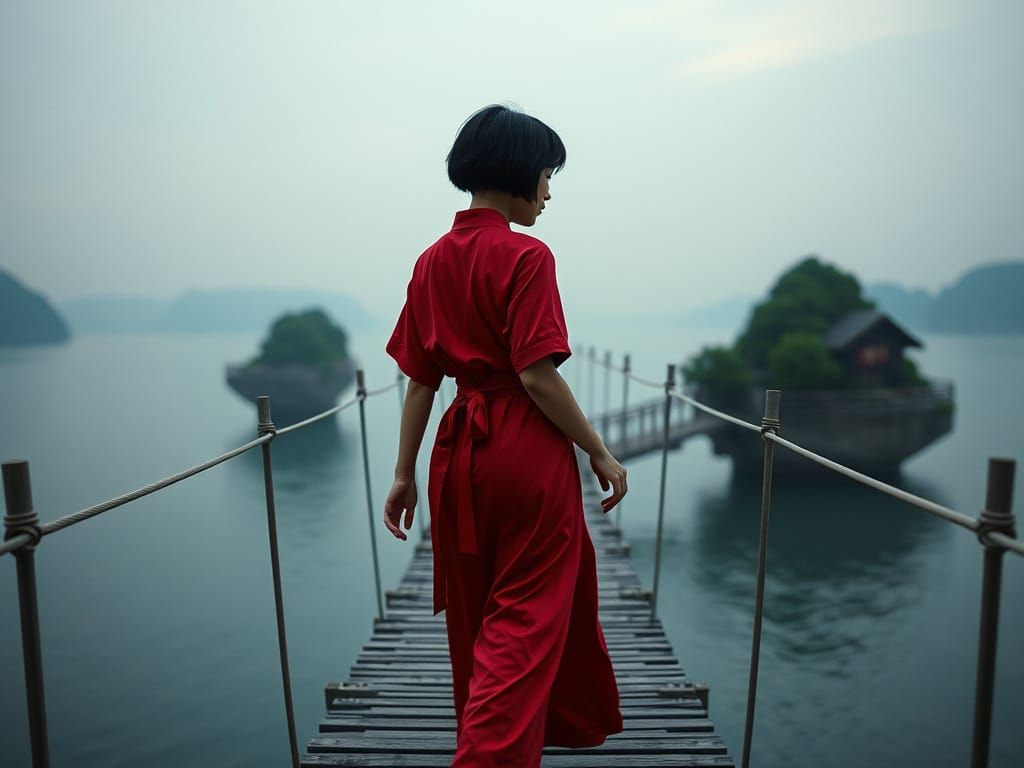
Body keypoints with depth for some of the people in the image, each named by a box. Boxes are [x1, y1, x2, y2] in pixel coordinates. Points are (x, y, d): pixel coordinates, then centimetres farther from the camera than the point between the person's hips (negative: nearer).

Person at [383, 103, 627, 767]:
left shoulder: (431, 262, 8)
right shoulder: (526, 257, -12)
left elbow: (419, 378, 7)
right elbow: (536, 372, -18)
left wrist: (405, 475, 10)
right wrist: (601, 453, -9)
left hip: (460, 448, 8)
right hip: (530, 450, -7)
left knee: (473, 612, 21)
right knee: (528, 616, 5)